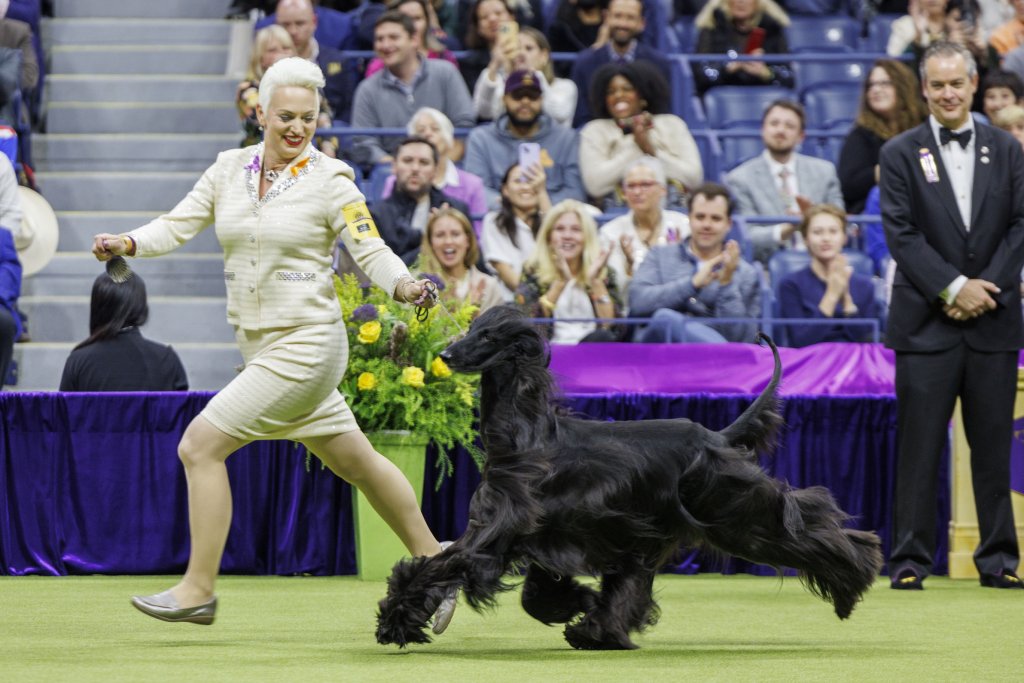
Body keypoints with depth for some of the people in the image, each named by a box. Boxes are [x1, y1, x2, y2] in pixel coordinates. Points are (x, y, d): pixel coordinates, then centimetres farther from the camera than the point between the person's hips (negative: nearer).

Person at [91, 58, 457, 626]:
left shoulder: (330, 180, -9)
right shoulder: (229, 169, 6)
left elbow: (372, 251, -9)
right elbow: (179, 225, 4)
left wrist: (405, 286, -28)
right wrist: (127, 244, -15)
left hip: (305, 343, -6)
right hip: (258, 343, 7)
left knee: (200, 445, -12)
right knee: (354, 460, 17)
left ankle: (197, 589, -4)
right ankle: (432, 562, 31)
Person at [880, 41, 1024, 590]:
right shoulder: (900, 154, 4)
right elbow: (901, 234, -4)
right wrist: (953, 288, -13)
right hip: (926, 324, -2)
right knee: (919, 446, -3)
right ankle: (909, 560, 1)